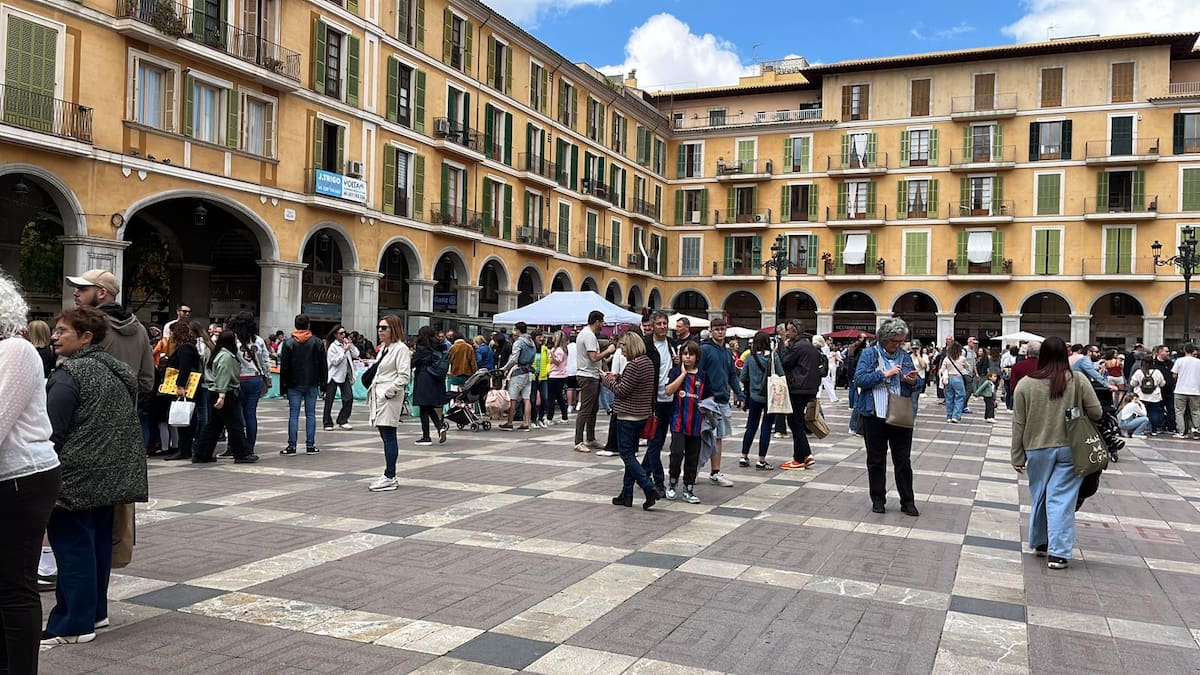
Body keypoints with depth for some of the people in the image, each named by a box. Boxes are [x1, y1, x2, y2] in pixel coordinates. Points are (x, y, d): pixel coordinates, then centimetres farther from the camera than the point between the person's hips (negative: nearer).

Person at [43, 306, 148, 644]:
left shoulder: (69, 375, -15)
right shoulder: (118, 369, 11)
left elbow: (51, 432, -16)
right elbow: (129, 424, 17)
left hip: (75, 477, -8)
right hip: (109, 476, 8)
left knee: (73, 545, -1)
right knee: (98, 541, 15)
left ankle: (74, 623, 6)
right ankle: (95, 610, 25)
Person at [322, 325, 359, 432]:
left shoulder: (346, 344, 9)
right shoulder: (333, 346, -8)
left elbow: (356, 355, 4)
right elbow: (335, 361, -16)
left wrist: (351, 344, -4)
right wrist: (344, 351, -19)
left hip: (345, 376, 5)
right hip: (334, 376, -5)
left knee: (349, 398, -4)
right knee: (329, 400, 3)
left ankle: (343, 421, 9)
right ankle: (328, 423, 12)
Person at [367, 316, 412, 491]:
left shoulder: (401, 348, -10)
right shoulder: (383, 348, 19)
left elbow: (404, 376, -17)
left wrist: (389, 392, -16)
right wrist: (373, 391, 13)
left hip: (390, 399, -9)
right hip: (379, 397, 9)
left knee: (389, 437, -6)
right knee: (385, 437, 11)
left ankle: (390, 478, -2)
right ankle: (388, 475, 16)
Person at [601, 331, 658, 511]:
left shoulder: (635, 365, -20)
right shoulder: (648, 362, 10)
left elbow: (622, 390, -17)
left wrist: (609, 379, -2)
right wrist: (618, 377, 8)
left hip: (628, 416, -10)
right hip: (642, 415, 10)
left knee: (627, 455, -3)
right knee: (631, 454, 14)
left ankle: (650, 490, -11)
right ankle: (627, 494, 18)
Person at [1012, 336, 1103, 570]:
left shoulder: (1025, 384, -4)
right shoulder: (1078, 380, -6)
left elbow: (1018, 424, -1)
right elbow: (1096, 413, -3)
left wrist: (1017, 456, 6)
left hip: (1037, 449, 1)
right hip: (1070, 448, -1)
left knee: (1039, 496, 17)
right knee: (1062, 499, 2)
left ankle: (1040, 542, 31)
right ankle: (1058, 553, 0)